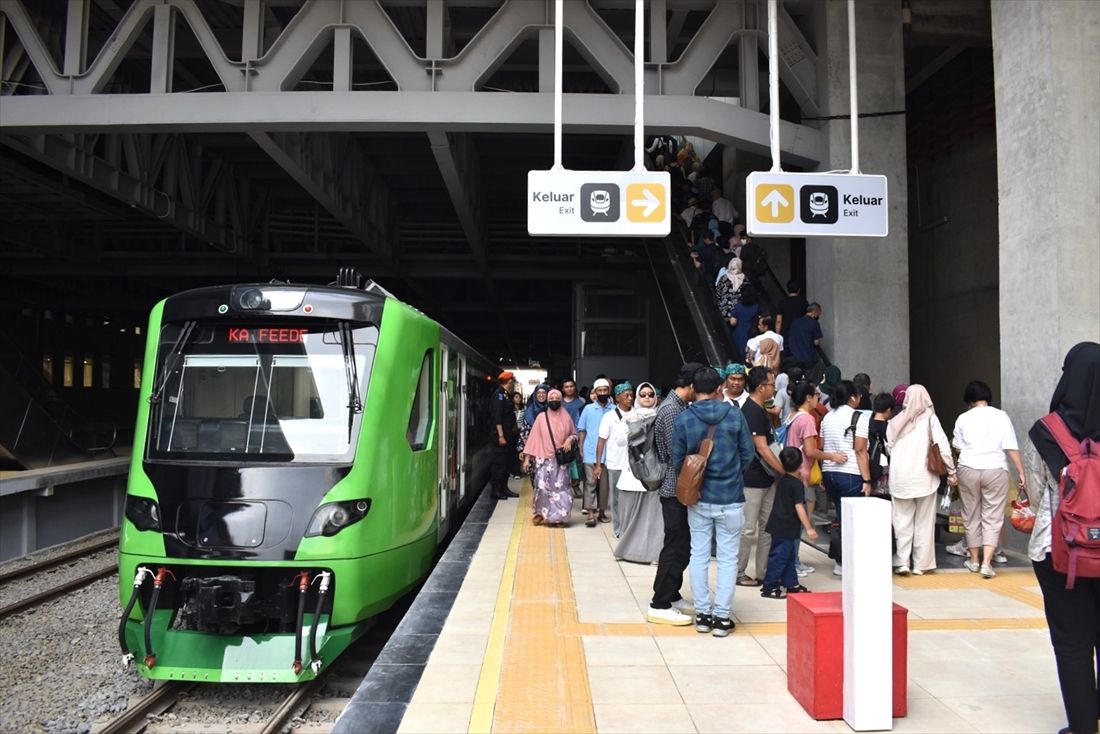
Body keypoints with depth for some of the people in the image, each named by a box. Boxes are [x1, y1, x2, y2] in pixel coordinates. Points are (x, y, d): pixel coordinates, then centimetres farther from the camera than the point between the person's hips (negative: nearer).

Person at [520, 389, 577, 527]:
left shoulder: (566, 418, 5)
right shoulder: (541, 417, 1)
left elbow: (574, 434, 15)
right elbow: (533, 437, 1)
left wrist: (570, 440, -9)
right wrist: (527, 457, -1)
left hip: (561, 460, 1)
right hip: (544, 459, -1)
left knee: (560, 488, -3)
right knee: (542, 487, -8)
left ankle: (559, 517, 6)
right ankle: (540, 513, 12)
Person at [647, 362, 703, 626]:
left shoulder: (677, 406, 12)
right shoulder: (672, 410, -19)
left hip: (678, 488, 10)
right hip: (676, 489, -10)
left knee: (681, 546, 17)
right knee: (676, 547, -4)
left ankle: (671, 596, 27)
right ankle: (659, 606, 3)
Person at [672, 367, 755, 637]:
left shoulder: (683, 419, -7)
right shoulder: (734, 415, -8)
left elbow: (677, 462, -3)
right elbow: (748, 454, -2)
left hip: (698, 499, 1)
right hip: (730, 498, -1)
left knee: (699, 555, 12)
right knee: (728, 558, 8)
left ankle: (702, 614, 17)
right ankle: (721, 617, 10)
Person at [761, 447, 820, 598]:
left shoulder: (782, 480, 8)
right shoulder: (797, 484, -16)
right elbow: (799, 507, -21)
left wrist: (799, 477, 28)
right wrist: (809, 528, -19)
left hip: (778, 526, 9)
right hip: (787, 528, -9)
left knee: (789, 556, 18)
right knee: (779, 557, -4)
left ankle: (791, 584, 26)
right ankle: (769, 588, -1)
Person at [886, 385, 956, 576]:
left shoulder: (895, 421, 5)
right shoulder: (929, 419, -2)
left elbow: (888, 447, 3)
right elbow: (943, 447, -6)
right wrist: (951, 472, 1)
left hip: (899, 479, 2)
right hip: (924, 478, -1)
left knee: (903, 521, 8)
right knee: (924, 522, 8)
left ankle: (902, 562, 2)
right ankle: (921, 564, 12)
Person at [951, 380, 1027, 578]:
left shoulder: (963, 418, 2)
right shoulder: (1001, 416, -1)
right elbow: (1011, 448, -5)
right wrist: (1021, 472, -1)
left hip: (969, 470, 1)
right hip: (995, 470, -1)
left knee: (971, 516, 12)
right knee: (992, 517, 2)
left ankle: (974, 560, 21)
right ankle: (986, 563, -8)